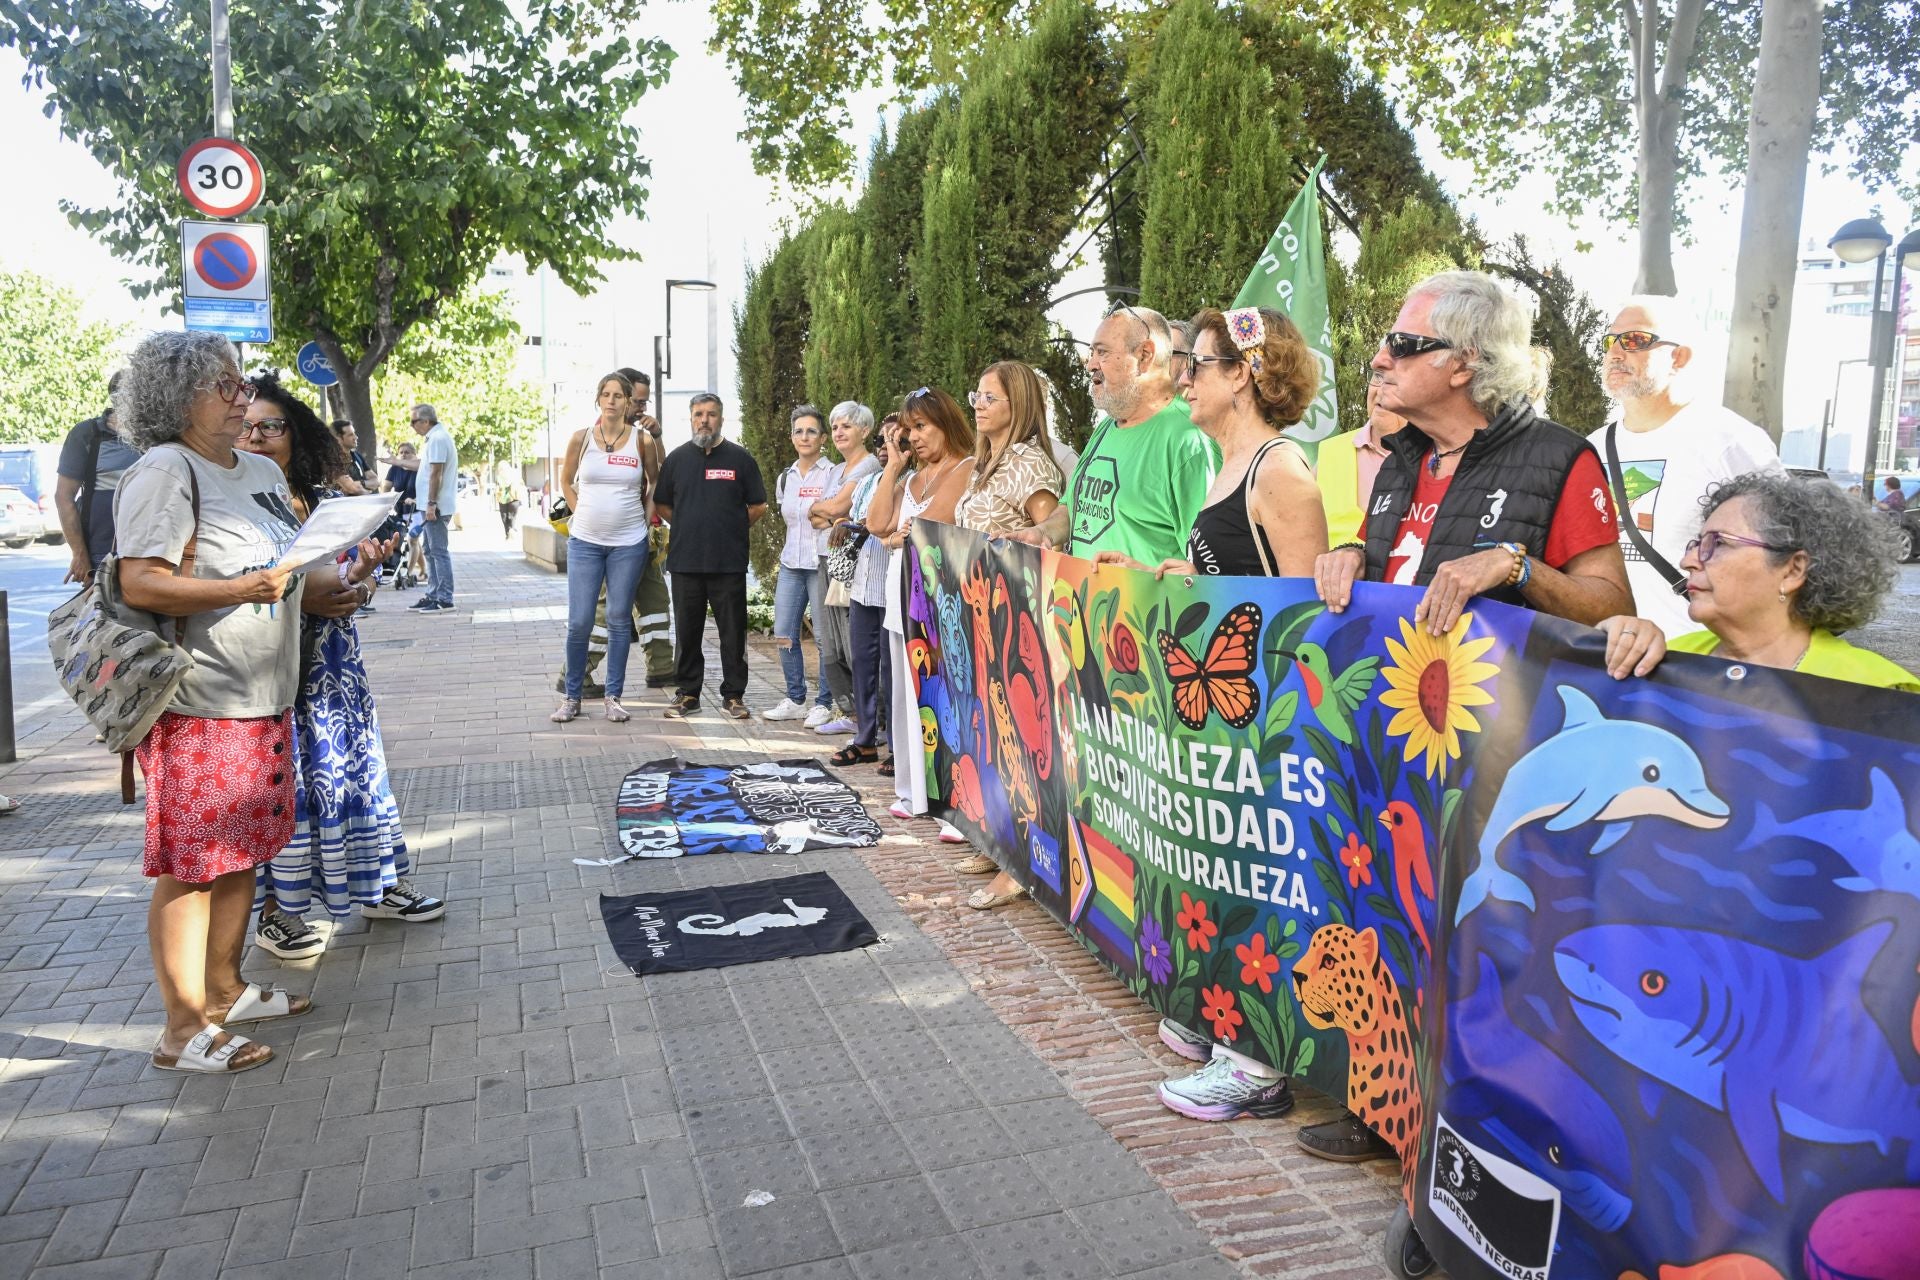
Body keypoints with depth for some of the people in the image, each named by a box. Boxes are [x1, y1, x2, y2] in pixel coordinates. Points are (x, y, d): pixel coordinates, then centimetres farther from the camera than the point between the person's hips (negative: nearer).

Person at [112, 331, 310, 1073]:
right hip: (199, 707, -9)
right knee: (191, 866, -1)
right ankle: (184, 1031, 8)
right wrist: (245, 588, -26)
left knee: (240, 852, 16)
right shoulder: (165, 471, -11)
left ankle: (226, 991, 30)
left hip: (264, 699, 9)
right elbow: (140, 585, -19)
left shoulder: (263, 472, 15)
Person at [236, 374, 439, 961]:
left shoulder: (322, 502, 9)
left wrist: (358, 579, -12)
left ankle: (380, 886, 25)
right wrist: (299, 595, -21)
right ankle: (275, 911, 14)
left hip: (331, 660, 5)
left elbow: (353, 585, 11)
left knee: (347, 761, 12)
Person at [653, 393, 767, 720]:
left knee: (733, 631, 2)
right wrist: (687, 528, 9)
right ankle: (687, 693, 18)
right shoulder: (677, 458, 9)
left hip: (729, 562, -2)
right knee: (687, 631, 8)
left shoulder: (740, 458, 3)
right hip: (685, 560, 2)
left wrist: (732, 530, 6)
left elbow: (758, 506, 7)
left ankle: (734, 694, 12)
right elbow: (661, 504, 16)